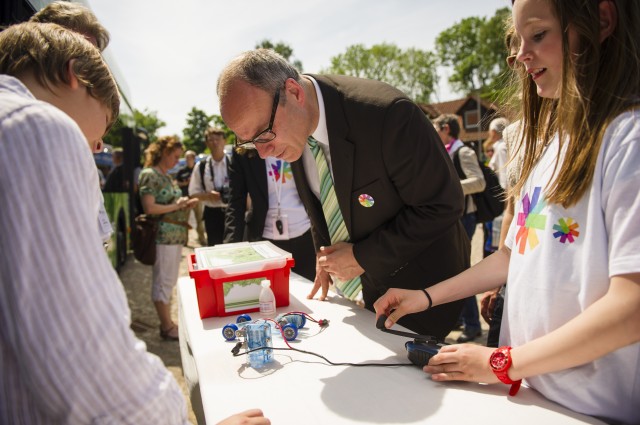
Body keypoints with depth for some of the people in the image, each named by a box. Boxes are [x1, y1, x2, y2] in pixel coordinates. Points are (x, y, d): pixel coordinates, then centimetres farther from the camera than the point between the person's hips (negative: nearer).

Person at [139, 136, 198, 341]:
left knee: (169, 281, 15)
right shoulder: (149, 175, -10)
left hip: (176, 235, 9)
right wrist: (175, 206, -11)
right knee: (164, 281, 0)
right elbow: (149, 208, -18)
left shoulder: (167, 176, 17)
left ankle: (167, 322, 25)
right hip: (163, 236, -9)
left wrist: (185, 204, 9)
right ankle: (167, 327, 10)